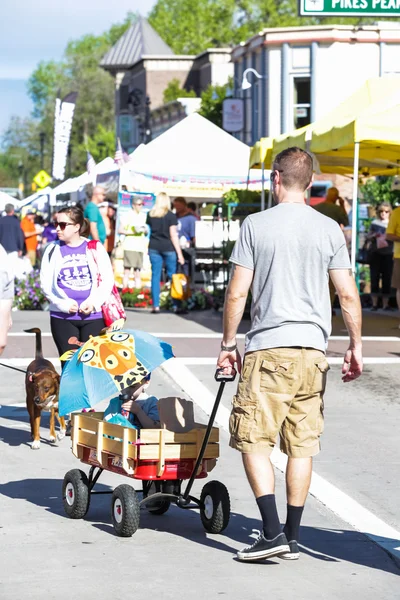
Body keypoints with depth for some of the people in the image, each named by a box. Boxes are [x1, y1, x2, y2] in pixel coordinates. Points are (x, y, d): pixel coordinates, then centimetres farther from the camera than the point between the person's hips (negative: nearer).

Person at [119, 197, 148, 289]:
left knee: (137, 272, 7)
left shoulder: (143, 216, 14)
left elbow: (146, 232, 24)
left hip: (140, 247, 6)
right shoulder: (129, 215, -2)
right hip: (129, 246, -5)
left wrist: (145, 230, 1)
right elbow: (120, 230, -5)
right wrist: (132, 232, -14)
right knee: (127, 271, -8)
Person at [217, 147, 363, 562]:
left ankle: (273, 532, -11)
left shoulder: (256, 225, -3)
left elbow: (236, 294, -3)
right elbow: (349, 296, 3)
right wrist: (355, 346, 13)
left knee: (253, 440, 1)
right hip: (313, 349, 4)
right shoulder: (330, 229, 4)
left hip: (268, 346, -4)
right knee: (301, 445, 9)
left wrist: (228, 345, 7)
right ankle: (292, 537, 13)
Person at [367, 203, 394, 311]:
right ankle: (374, 304, 2)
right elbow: (368, 236, 13)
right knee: (374, 278, -1)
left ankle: (385, 304, 4)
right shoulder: (375, 223, 8)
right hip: (376, 253, 1)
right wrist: (373, 235, -8)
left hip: (388, 254, -1)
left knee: (386, 279, 0)